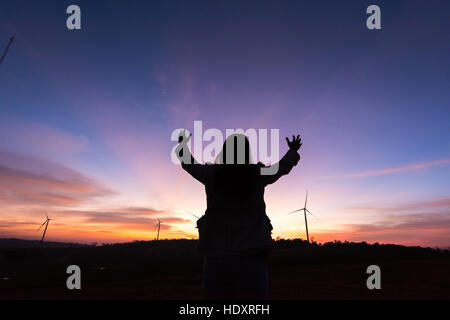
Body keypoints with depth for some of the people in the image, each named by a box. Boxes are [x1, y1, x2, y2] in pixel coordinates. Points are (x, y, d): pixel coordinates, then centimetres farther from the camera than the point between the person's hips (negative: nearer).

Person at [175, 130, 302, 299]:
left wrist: (182, 145, 43)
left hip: (216, 261, 1)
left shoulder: (212, 174, 0)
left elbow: (189, 164, 21)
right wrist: (293, 151, 42)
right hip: (251, 260, -1)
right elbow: (283, 166, 21)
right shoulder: (258, 174, 0)